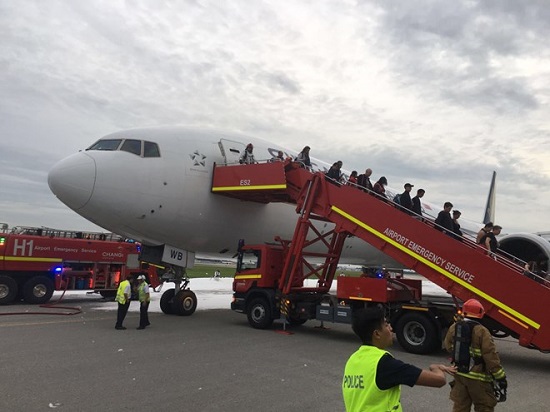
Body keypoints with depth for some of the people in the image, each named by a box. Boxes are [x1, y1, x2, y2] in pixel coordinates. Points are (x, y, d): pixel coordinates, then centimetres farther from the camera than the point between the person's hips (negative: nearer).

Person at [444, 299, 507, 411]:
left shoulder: (454, 328, -1)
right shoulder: (482, 332, -18)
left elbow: (448, 346, 10)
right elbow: (491, 357, -19)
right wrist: (501, 379, -14)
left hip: (459, 374, 5)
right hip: (477, 378, -5)